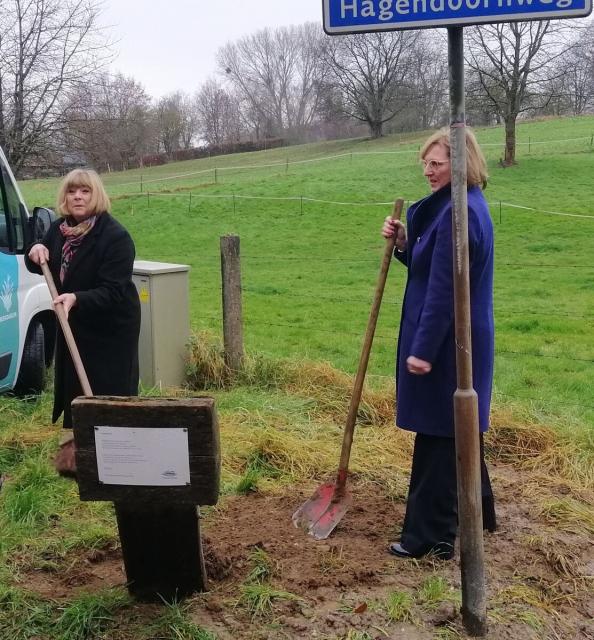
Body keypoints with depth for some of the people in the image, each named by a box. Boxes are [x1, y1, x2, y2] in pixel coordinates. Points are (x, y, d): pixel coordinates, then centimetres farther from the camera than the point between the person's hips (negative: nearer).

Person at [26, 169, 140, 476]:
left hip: (111, 327, -7)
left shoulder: (115, 237, -23)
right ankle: (77, 449, 28)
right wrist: (36, 254, -11)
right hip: (74, 323, 7)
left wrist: (76, 299, -42)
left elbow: (113, 291, -27)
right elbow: (42, 268, 12)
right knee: (72, 384, 14)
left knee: (110, 392, -4)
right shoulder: (59, 229, 0)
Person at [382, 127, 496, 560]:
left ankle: (431, 536, 11)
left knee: (438, 436, -1)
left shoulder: (458, 212, -21)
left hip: (446, 343, -10)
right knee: (457, 430, 21)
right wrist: (404, 242, 1)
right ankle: (477, 512, 37)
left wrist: (423, 348, -22)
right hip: (462, 340, 10)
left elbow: (443, 289, -24)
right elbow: (429, 265, 17)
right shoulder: (464, 206, 12)